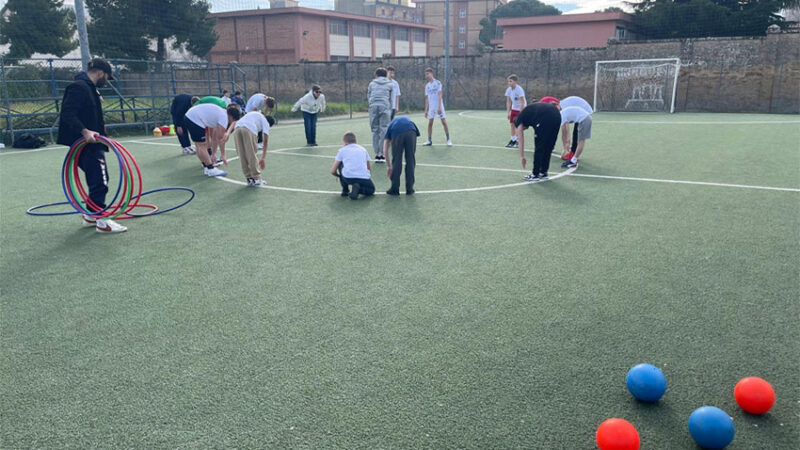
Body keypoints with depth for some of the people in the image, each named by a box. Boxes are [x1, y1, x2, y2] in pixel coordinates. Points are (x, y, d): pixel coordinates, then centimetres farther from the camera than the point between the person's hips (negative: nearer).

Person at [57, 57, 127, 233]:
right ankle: (102, 222, -5)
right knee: (100, 181, -9)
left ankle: (90, 215, 27)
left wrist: (98, 131, 25)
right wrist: (84, 131, -32)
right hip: (87, 144, -11)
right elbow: (68, 113, -24)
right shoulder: (79, 87, -14)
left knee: (97, 180, 17)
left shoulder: (90, 88, 18)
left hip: (92, 144, 11)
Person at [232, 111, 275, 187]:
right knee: (253, 156, 4)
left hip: (237, 128, 5)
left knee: (243, 157, 11)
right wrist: (263, 158, 16)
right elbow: (266, 140, 15)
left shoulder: (254, 114, 39)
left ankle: (250, 179, 16)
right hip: (249, 129, -5)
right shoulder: (265, 121, 22)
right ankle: (256, 179, 9)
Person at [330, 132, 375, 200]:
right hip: (364, 178, 1)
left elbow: (333, 171, 16)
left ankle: (345, 190, 28)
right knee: (371, 190, 30)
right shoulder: (363, 149, 23)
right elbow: (369, 168, 30)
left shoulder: (342, 150, 16)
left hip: (347, 177, -1)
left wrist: (340, 176, 37)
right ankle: (358, 189, -2)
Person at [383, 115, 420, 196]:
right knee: (410, 161, 14)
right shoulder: (408, 120, 42)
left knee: (396, 161, 13)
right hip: (411, 132, 1)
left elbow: (385, 150, 29)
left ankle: (395, 189, 18)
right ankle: (409, 189, 18)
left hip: (397, 134, -1)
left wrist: (388, 166, 35)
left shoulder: (391, 125, 37)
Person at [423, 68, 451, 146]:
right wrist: (426, 110, 10)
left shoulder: (437, 83, -4)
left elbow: (439, 95, -11)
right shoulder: (427, 86, 12)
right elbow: (427, 98, 15)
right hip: (431, 107, 5)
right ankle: (429, 140, 10)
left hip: (439, 106, -5)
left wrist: (439, 107, -19)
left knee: (444, 122, -6)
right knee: (430, 123, 2)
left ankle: (448, 140, 0)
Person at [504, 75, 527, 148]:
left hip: (521, 109, -6)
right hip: (514, 108, 6)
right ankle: (512, 140, 14)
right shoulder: (508, 90, -5)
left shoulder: (519, 89, -23)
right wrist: (508, 112, -1)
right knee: (512, 124, 4)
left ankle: (515, 141, -2)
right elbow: (508, 101, 3)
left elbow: (522, 102, -23)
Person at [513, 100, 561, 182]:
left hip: (545, 119, -7)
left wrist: (522, 157, 30)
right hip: (557, 116, 7)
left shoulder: (519, 120, 21)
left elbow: (521, 141, 22)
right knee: (548, 147, 18)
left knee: (539, 148, 7)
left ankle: (535, 175, 15)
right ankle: (543, 173, 28)